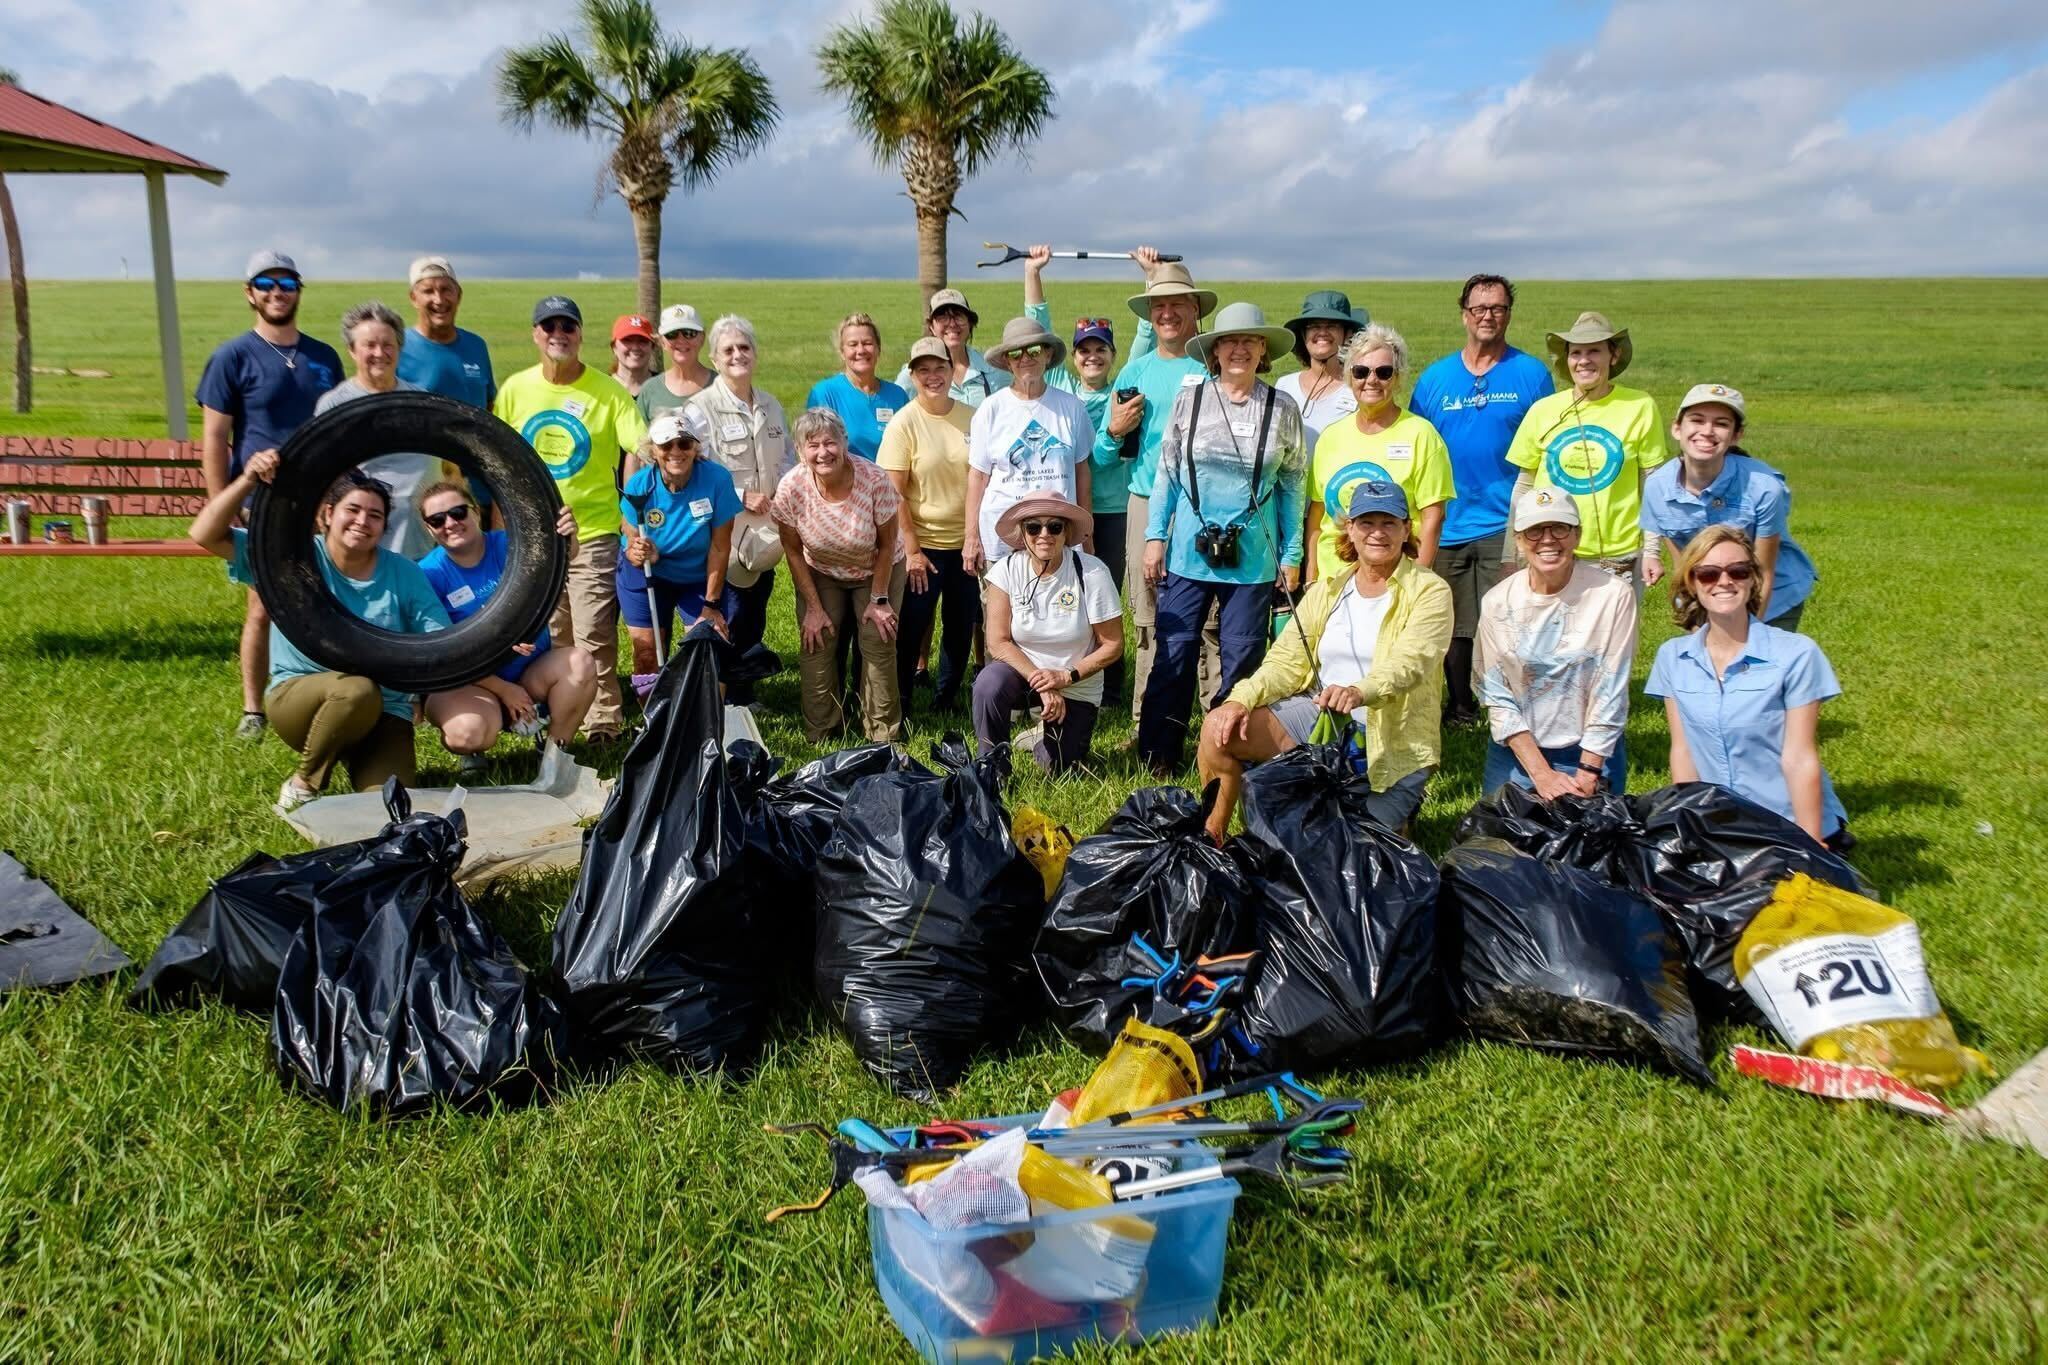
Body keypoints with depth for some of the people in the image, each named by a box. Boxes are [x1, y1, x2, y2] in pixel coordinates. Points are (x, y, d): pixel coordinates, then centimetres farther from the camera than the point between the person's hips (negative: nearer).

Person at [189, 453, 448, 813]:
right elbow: (206, 536, -11)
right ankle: (303, 784, -10)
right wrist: (246, 481, -25)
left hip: (383, 713, 1)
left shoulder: (403, 573, -1)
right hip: (297, 695, -1)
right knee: (356, 689, -37)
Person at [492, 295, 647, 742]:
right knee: (547, 637, 13)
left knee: (594, 638, -7)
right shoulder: (515, 389, 4)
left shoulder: (608, 391, -6)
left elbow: (639, 451, -8)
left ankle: (603, 721, 5)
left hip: (594, 533, -4)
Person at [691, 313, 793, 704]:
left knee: (755, 620, 13)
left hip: (765, 532, 6)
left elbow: (788, 458, 18)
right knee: (729, 620, -4)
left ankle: (745, 694, 25)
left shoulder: (770, 405, 12)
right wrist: (741, 497, -19)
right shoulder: (701, 407, -9)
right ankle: (727, 700, 8)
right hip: (725, 534, -6)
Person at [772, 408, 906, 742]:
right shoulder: (790, 488, -26)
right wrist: (813, 607, -10)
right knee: (815, 644, -6)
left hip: (877, 571, -1)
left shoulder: (875, 480, -30)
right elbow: (793, 551, -12)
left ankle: (883, 734, 6)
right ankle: (821, 735, 8)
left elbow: (886, 545, -17)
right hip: (820, 574, 1)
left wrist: (879, 599, -13)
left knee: (879, 643, -8)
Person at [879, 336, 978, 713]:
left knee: (962, 628, 13)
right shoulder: (904, 423, -10)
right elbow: (894, 494, -11)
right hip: (922, 544, -4)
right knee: (911, 630, 3)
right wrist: (911, 550, -14)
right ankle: (898, 708, 18)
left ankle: (945, 704, 30)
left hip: (966, 542, 4)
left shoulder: (971, 418, 1)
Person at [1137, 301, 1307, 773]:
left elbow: (1291, 487, 6)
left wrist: (1291, 555, 4)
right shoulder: (1189, 399, 1)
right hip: (1189, 552, 0)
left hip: (1253, 557, 0)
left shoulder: (1282, 409, 1)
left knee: (1242, 659, 6)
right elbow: (1167, 473, 6)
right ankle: (1157, 754, 13)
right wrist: (1154, 537, 1)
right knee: (1174, 652, 2)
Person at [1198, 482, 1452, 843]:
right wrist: (1242, 699, -17)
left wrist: (1360, 692, -44)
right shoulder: (1327, 590, 10)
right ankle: (1212, 836, 2)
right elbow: (1286, 661, 2)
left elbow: (1409, 663, -23)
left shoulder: (1429, 592, -5)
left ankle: (1396, 815, 20)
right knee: (1219, 728, -17)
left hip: (1393, 742, -4)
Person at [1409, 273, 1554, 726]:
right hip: (1447, 524, 3)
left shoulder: (1531, 374, 2)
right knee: (1453, 628, 11)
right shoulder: (1434, 378, 8)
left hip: (1506, 527, -3)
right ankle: (1459, 708, 27)